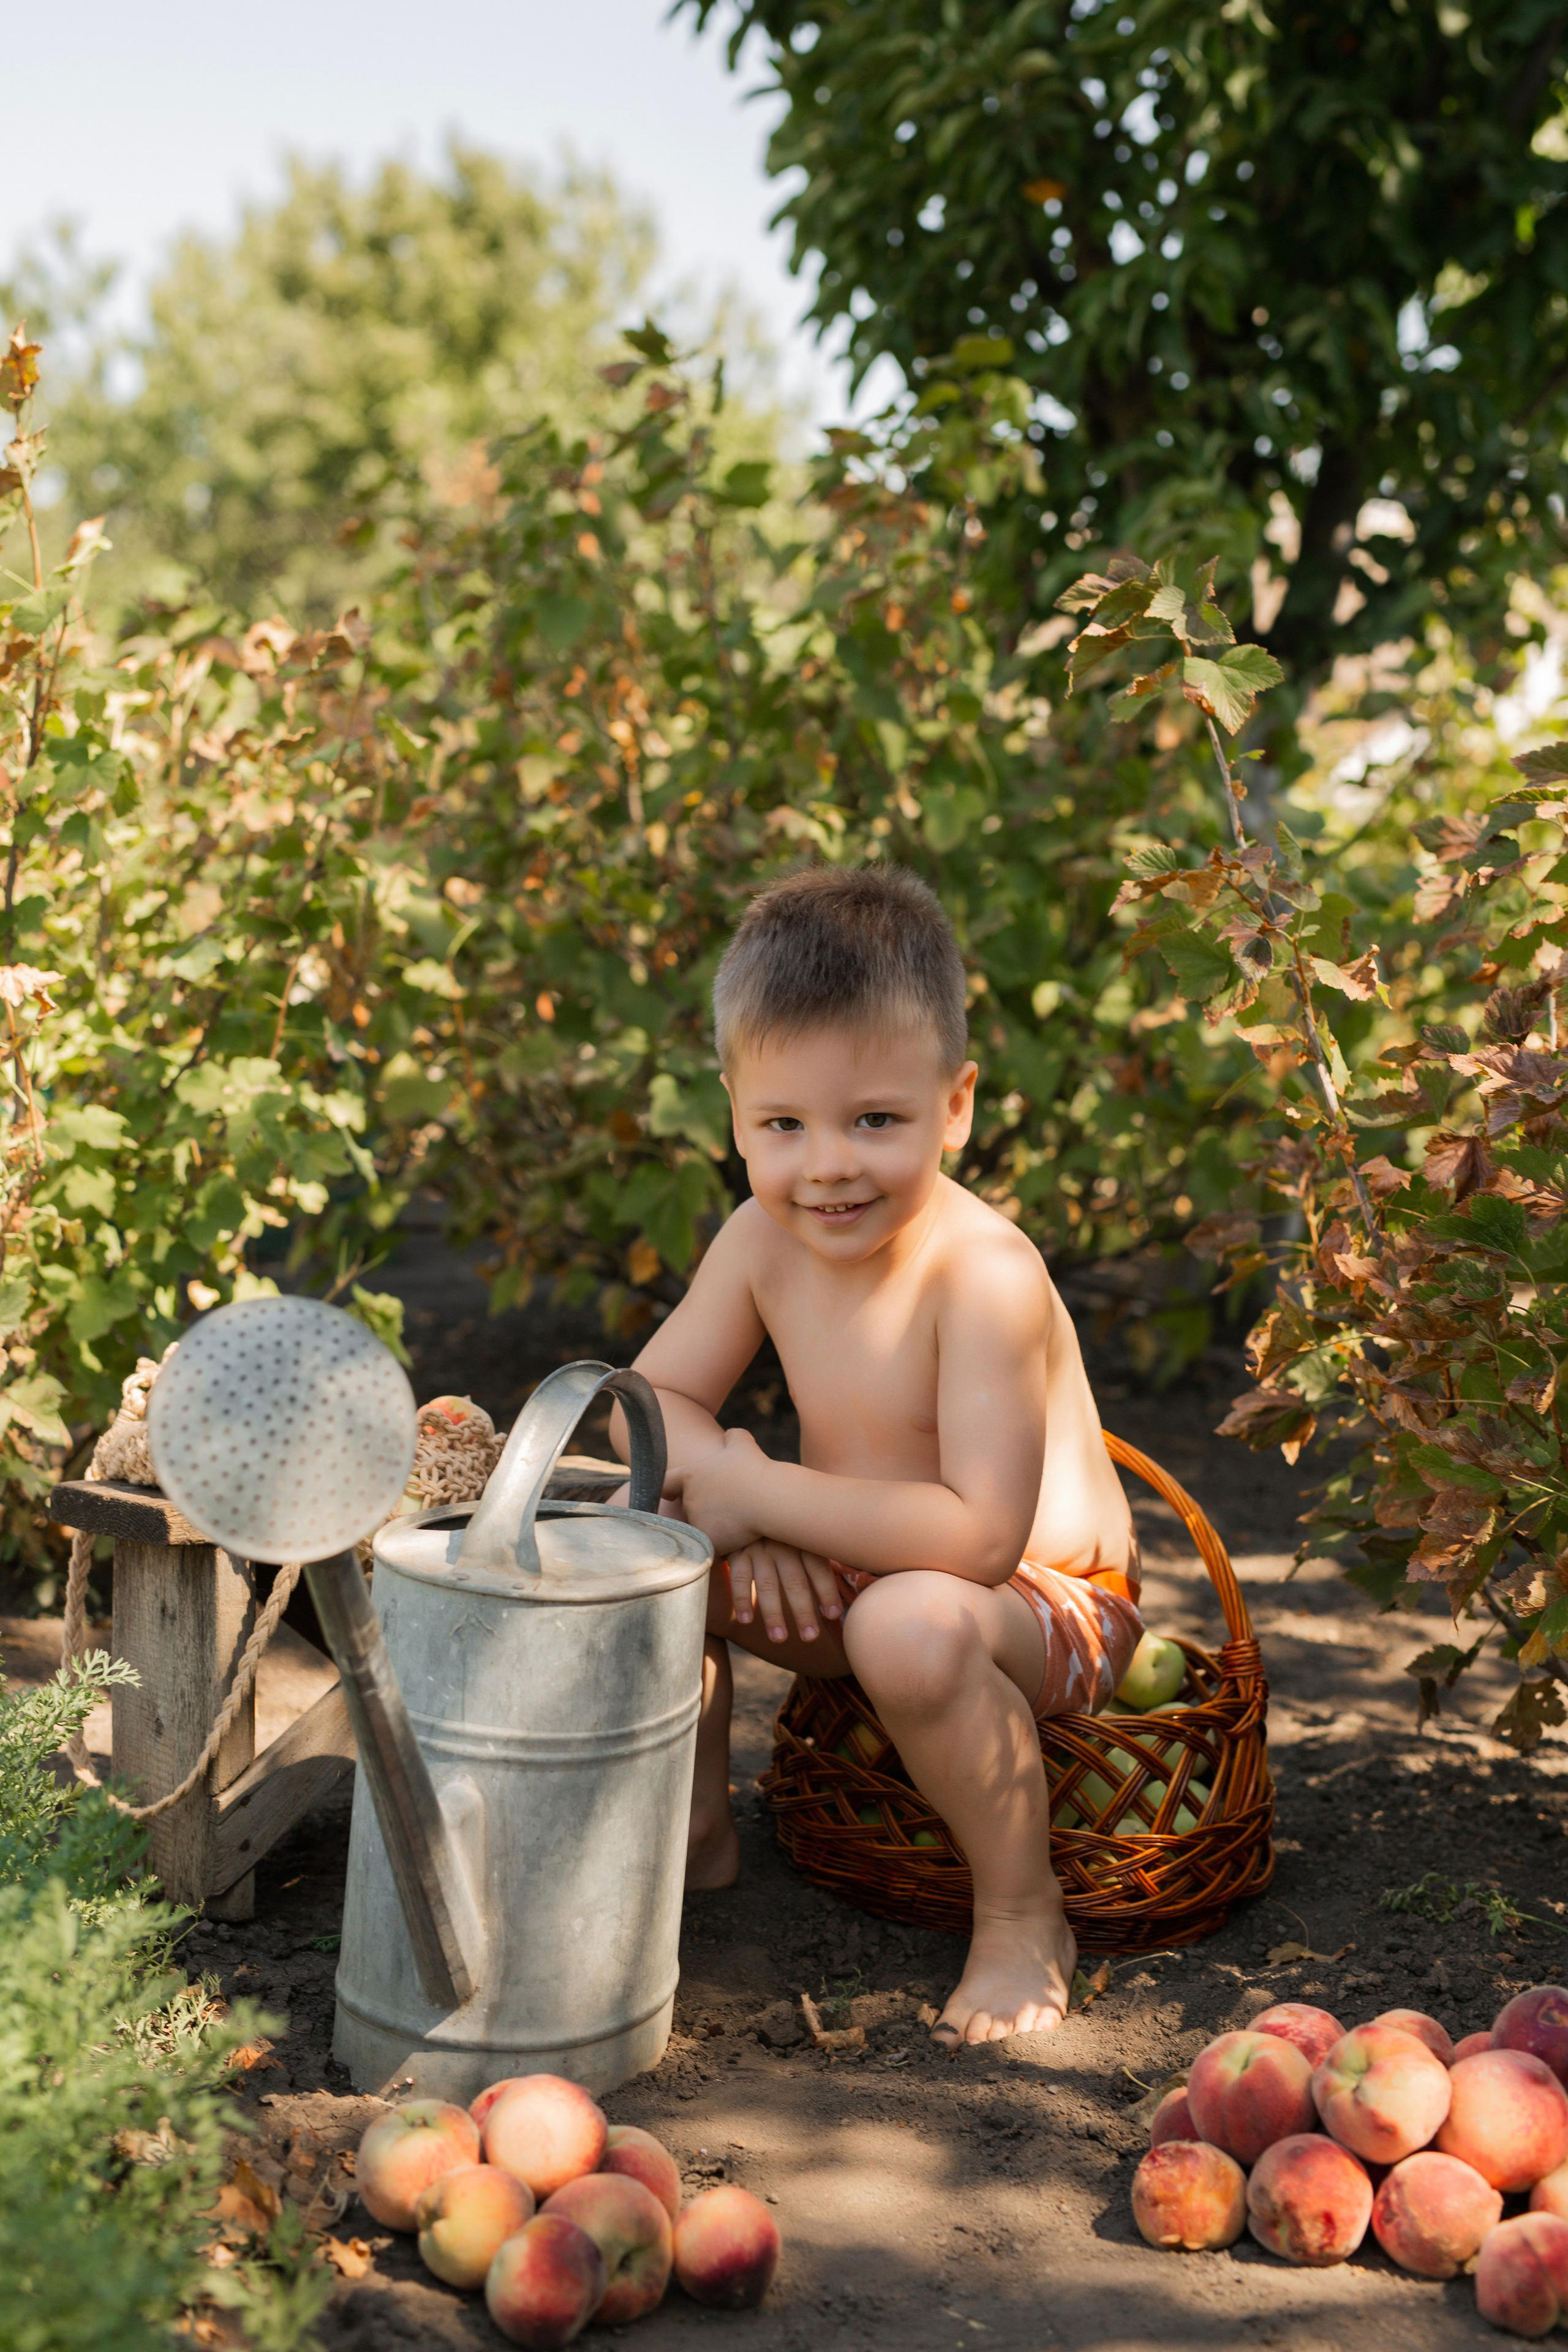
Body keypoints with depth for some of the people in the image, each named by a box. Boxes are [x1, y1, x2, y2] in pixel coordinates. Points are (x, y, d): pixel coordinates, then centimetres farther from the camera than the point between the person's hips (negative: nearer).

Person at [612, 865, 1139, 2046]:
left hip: (1046, 1606, -7)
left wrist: (756, 1490, -32)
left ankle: (1024, 1916, -12)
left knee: (913, 1622, -37)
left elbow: (982, 1536, -37)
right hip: (844, 1579, 7)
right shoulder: (765, 1239, -10)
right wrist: (742, 1525, -22)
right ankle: (696, 1825, 16)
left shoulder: (984, 1274, -31)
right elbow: (651, 1399, -2)